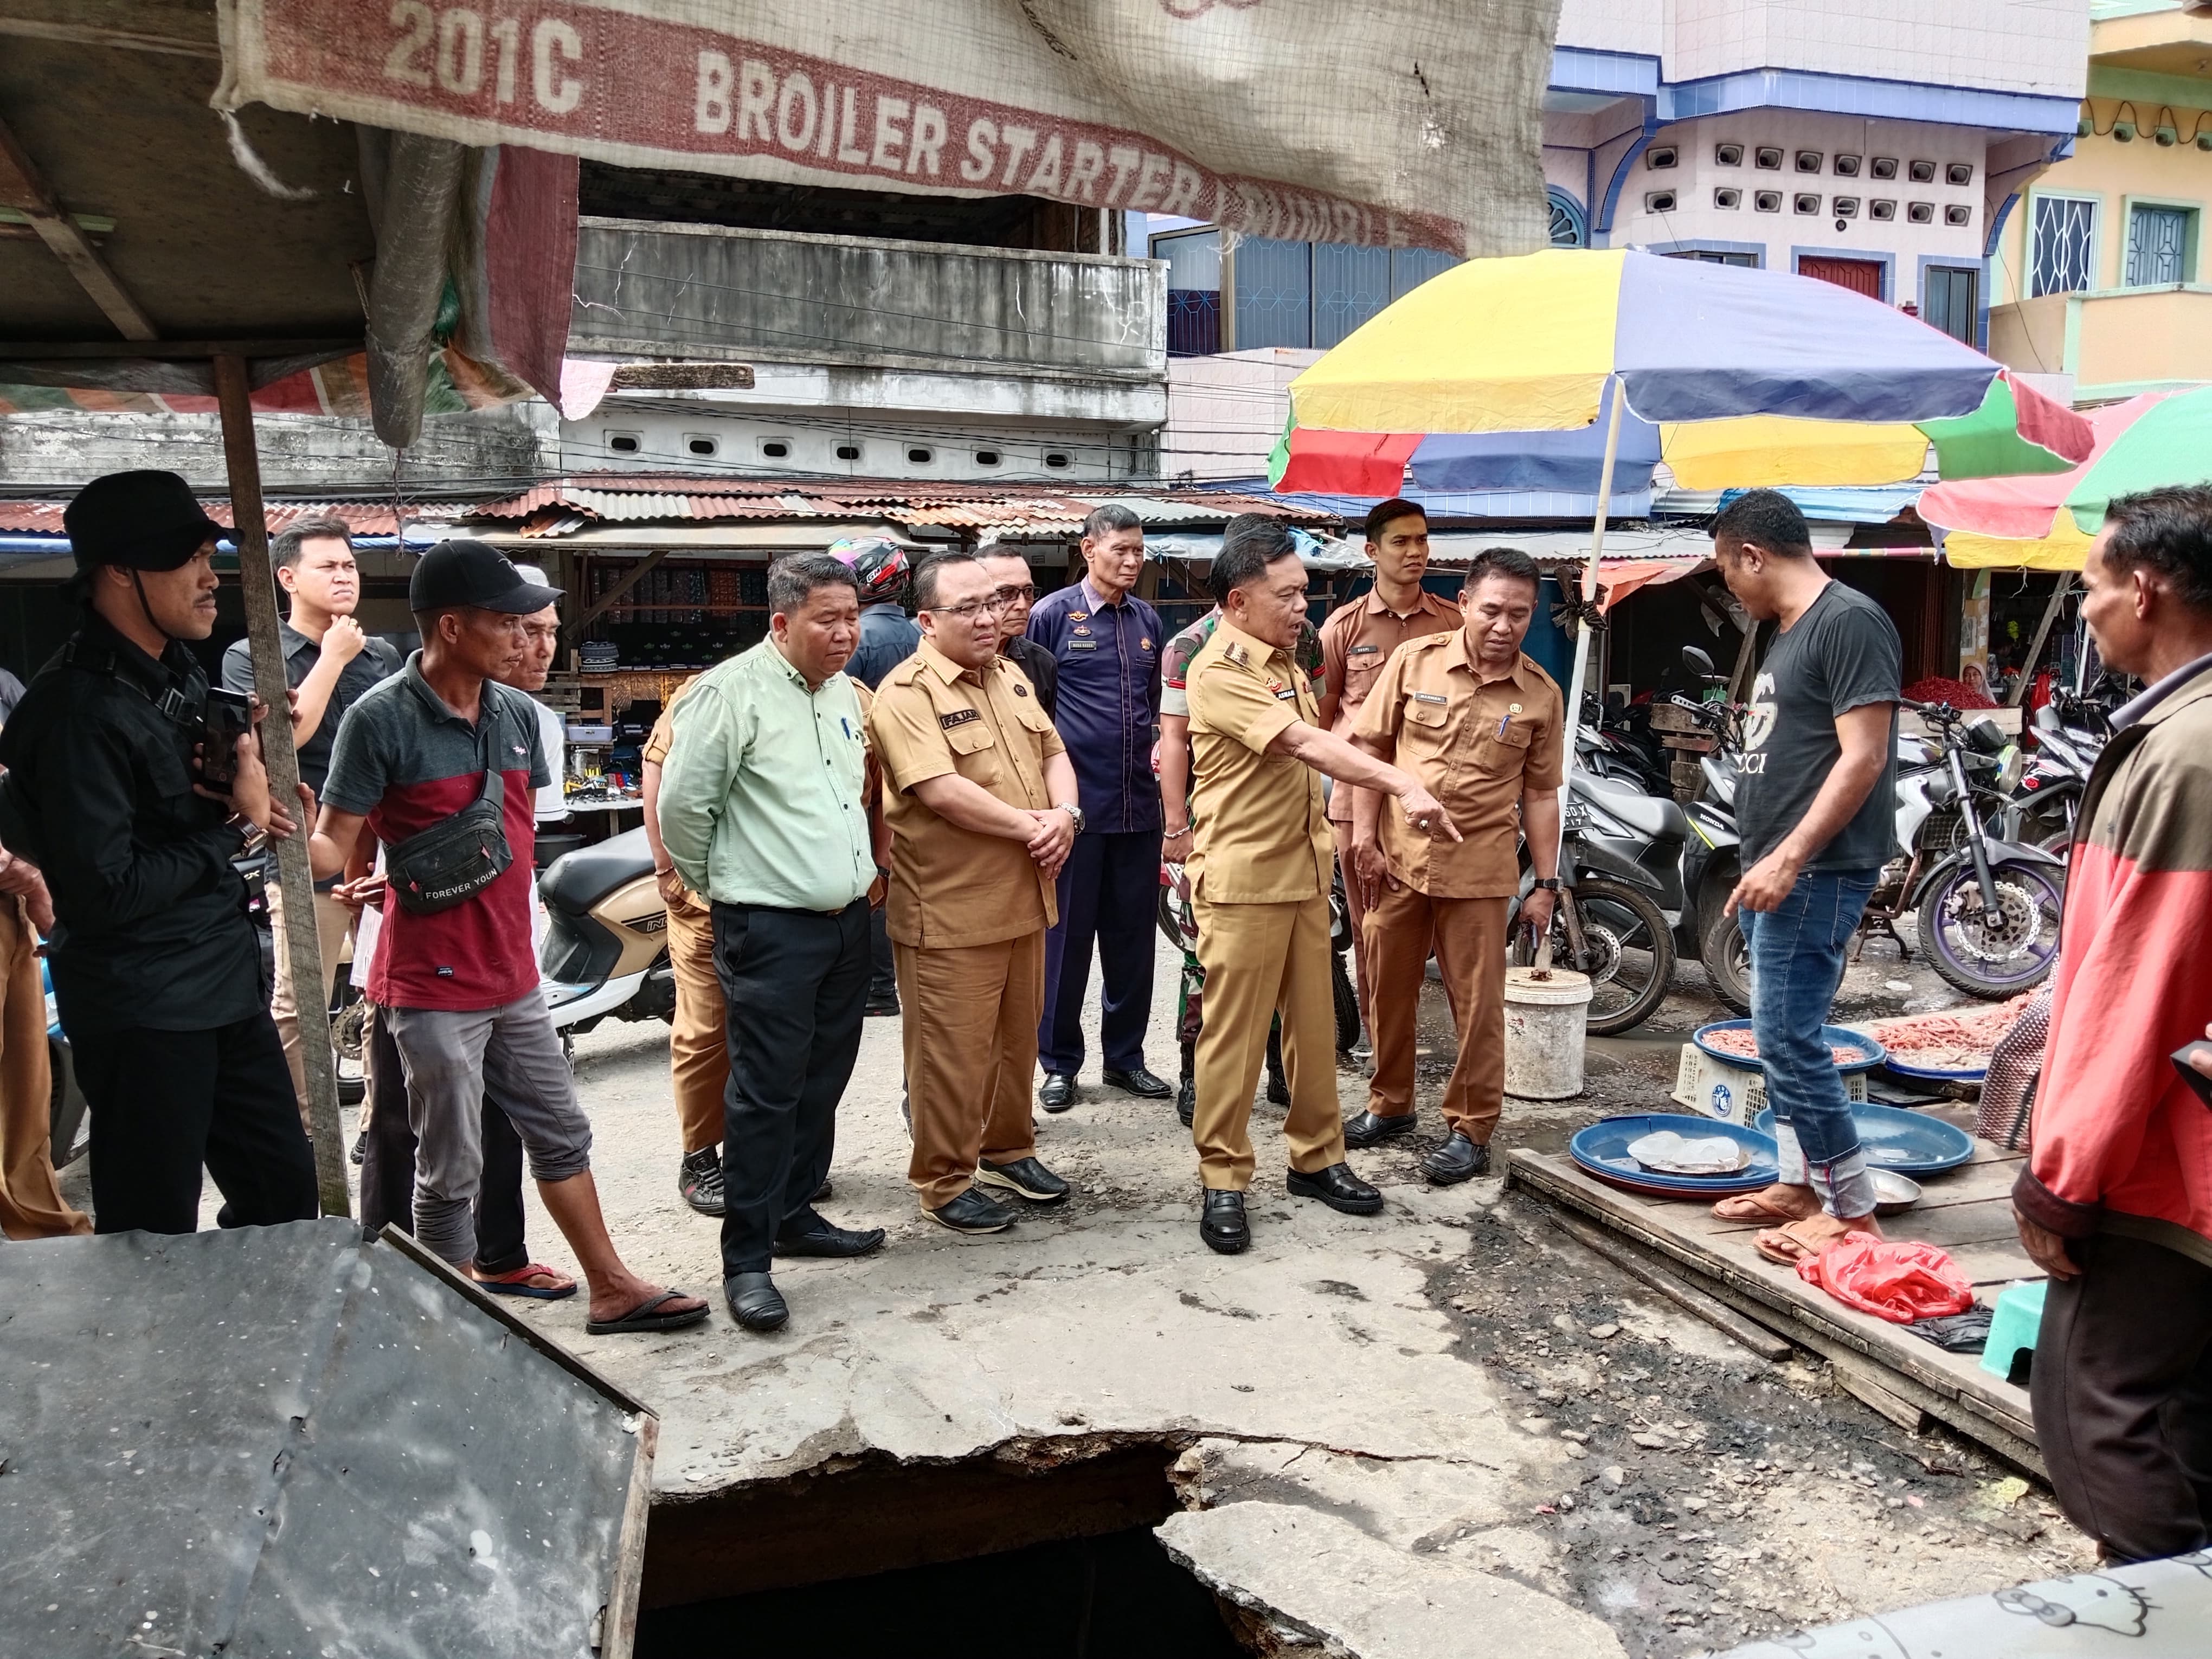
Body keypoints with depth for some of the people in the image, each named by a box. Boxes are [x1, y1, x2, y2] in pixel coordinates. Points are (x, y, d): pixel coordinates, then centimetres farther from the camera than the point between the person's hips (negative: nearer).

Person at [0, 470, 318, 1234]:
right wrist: (230, 828, -13)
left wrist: (243, 788, -4)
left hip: (226, 984, 9)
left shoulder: (180, 673, 8)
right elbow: (103, 893, -24)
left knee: (285, 1187, 16)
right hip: (144, 1012, -8)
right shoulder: (79, 707, -20)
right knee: (153, 1238, 4)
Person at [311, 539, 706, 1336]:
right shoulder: (381, 719, -15)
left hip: (512, 977, 7)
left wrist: (512, 932, 8)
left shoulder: (518, 715, 4)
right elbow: (331, 846, -16)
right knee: (451, 1172, 4)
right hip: (432, 985, -7)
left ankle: (612, 1290, 32)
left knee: (561, 1133, 18)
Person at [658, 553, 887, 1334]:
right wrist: (718, 887, 0)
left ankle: (795, 1216, 29)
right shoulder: (733, 691, -13)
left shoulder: (846, 693, 12)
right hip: (769, 928, -7)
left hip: (847, 920, 8)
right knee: (766, 1092, -5)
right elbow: (681, 805, -11)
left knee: (822, 1084, 15)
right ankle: (746, 1261, 3)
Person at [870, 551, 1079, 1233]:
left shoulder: (1013, 679, 13)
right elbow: (940, 791, -24)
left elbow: (1053, 753, 15)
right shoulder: (908, 693, -14)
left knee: (1018, 1040, 19)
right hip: (950, 913, -8)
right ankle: (945, 1183, 15)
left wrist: (1064, 814, -6)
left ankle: (1007, 1150, 36)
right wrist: (1030, 826, -17)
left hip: (1023, 899, 8)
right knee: (953, 1053, 1)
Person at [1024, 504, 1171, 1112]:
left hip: (1139, 804, 5)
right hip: (1075, 803, -5)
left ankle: (1125, 1056, 23)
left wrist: (1157, 758, 11)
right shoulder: (1053, 614, -3)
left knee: (1133, 935, 11)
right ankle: (1059, 1063, 15)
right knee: (1066, 935, 3)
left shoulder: (1147, 621, 12)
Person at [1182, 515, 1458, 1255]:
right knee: (1233, 1033, -1)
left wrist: (1326, 836, 14)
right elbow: (1307, 745, -28)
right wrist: (1405, 785, -36)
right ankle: (1223, 1179, 8)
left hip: (1304, 872, 8)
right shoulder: (1218, 673, -17)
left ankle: (1317, 1157, 26)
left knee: (1314, 1024, 13)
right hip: (1244, 880, -8)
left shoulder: (1285, 663, 12)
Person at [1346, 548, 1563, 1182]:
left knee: (1477, 1003, 2)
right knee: (1389, 987, 13)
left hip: (1479, 868, -1)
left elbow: (1540, 794, 4)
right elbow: (1369, 747, 2)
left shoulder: (1540, 695, 0)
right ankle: (1390, 1103, 31)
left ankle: (1471, 1130, 15)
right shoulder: (1415, 660, -2)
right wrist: (1364, 834, -4)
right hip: (1396, 858, 1)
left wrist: (1546, 883, 3)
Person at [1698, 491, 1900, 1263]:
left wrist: (1789, 859, -23)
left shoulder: (1850, 622, -13)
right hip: (1774, 869, 10)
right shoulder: (1790, 633, 17)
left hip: (1816, 871, -10)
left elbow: (1863, 757, -20)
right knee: (1783, 1032, 14)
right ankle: (1799, 1184, 24)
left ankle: (1852, 1212, -1)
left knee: (1789, 1035, -10)